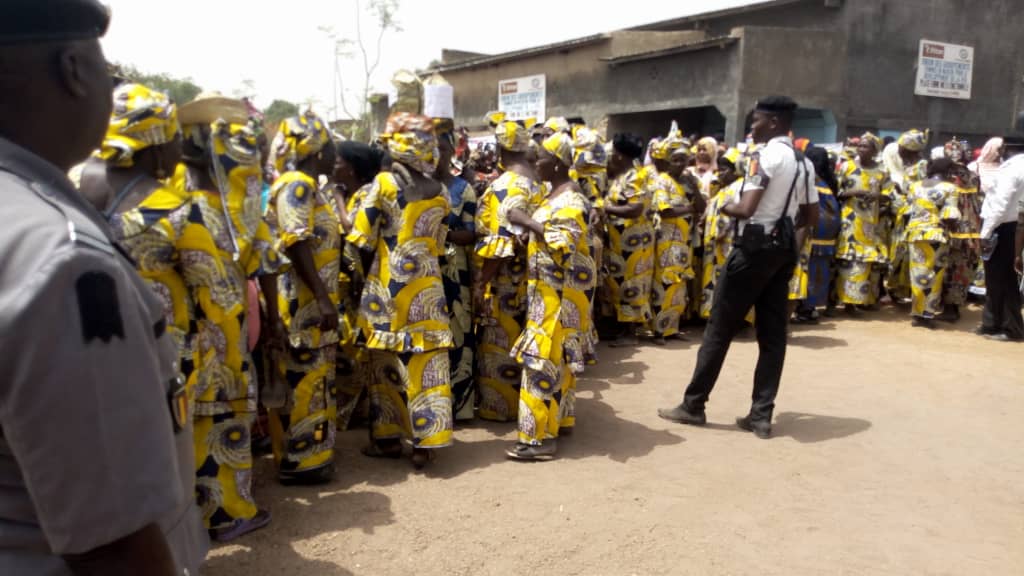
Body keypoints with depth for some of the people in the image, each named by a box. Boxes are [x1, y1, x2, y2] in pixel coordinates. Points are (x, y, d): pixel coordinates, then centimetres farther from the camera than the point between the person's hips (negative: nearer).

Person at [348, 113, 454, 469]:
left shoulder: (384, 184, -6)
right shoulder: (439, 193, 5)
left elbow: (363, 241, -4)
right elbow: (439, 244, 10)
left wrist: (367, 275, 10)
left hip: (387, 286, -2)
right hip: (426, 288, 2)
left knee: (387, 362, 8)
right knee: (426, 363, 4)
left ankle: (389, 437, 16)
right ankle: (426, 440, 5)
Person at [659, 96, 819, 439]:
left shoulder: (766, 156, -13)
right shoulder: (804, 162, 12)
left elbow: (746, 209, -21)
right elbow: (812, 218, 14)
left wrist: (724, 207, -2)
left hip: (756, 246, -8)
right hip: (785, 249, 8)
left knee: (720, 327, 0)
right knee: (773, 333, 7)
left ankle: (693, 405, 8)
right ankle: (761, 415, 11)